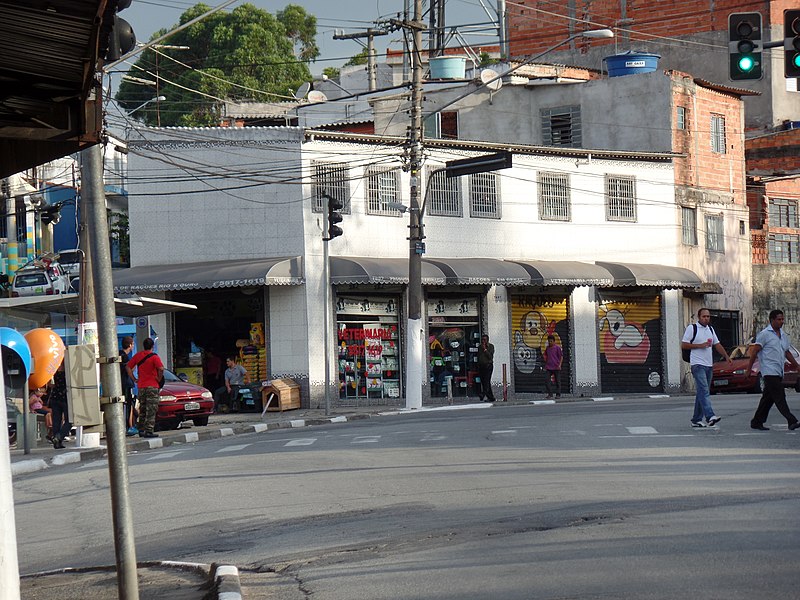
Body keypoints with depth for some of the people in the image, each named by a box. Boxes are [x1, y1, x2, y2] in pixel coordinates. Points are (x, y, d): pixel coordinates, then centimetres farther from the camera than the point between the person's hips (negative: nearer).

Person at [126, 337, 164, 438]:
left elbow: (128, 367, 8)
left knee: (142, 409, 15)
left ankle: (141, 430, 16)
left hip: (141, 386, 5)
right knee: (151, 410, -4)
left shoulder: (138, 355, 6)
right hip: (152, 386, -5)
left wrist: (134, 379, 10)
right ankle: (149, 431, -9)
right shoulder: (154, 357, -10)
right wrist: (159, 378, -7)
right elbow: (161, 369, -24)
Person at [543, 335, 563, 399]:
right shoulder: (547, 348, 11)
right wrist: (545, 365, 18)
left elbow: (561, 356, -2)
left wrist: (559, 365, -12)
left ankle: (558, 394, 9)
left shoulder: (557, 347, -3)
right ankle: (550, 394, 2)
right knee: (547, 381, -5)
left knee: (558, 381, 2)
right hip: (549, 368, 4)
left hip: (556, 367, -4)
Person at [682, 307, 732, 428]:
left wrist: (726, 356, 9)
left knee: (702, 393, 8)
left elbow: (717, 344, 21)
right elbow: (683, 345, -6)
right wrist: (700, 345, -12)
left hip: (709, 365, 7)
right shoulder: (692, 328, -3)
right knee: (704, 391, -18)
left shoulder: (710, 329, 18)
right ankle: (710, 417, -30)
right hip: (698, 364, -7)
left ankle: (696, 420, 12)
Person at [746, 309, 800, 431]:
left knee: (768, 398, 10)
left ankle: (757, 422, 17)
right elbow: (755, 351, -7)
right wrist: (749, 368, -10)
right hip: (769, 372, -8)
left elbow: (787, 353, 26)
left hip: (779, 373, 8)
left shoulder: (783, 336, 17)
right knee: (780, 397, -13)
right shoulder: (764, 334, -6)